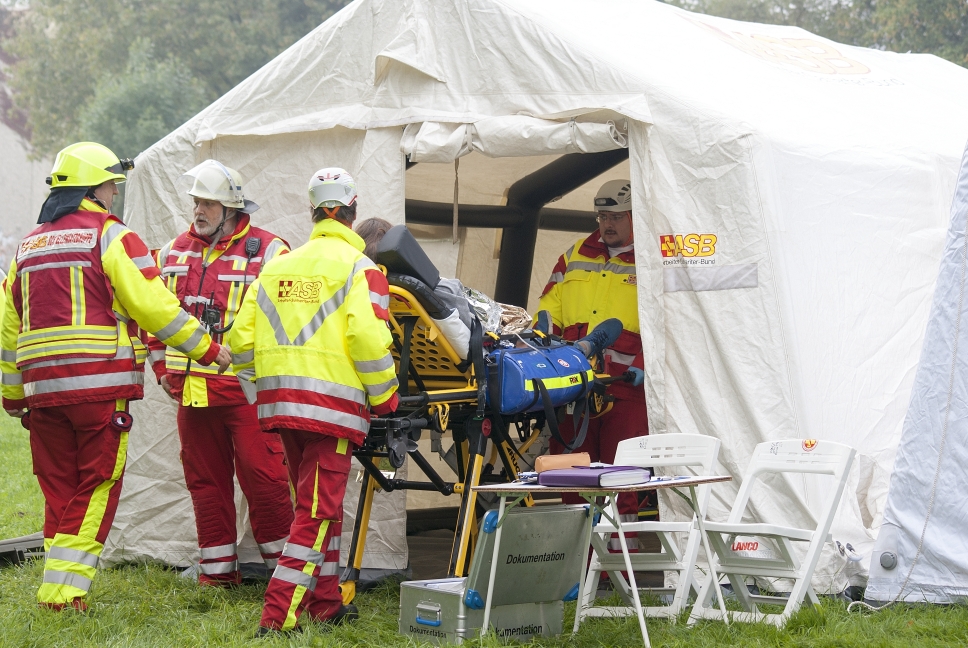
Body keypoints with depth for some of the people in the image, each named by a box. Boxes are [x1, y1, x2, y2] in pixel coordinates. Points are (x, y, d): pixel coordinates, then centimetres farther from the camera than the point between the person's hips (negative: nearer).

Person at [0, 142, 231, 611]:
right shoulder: (111, 236, -3)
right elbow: (154, 306, -8)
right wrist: (209, 349, 1)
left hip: (44, 390, 6)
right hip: (101, 387, -6)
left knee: (58, 488, 13)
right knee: (96, 488, 1)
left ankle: (59, 586, 11)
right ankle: (65, 589, -4)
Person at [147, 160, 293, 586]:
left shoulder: (267, 252, -5)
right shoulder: (174, 253, 13)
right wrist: (162, 367, 15)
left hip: (248, 390, -6)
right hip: (191, 388, 6)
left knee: (263, 476, -7)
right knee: (205, 479, 10)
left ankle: (283, 563, 4)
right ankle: (218, 568, 19)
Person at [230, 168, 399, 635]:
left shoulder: (277, 265, 15)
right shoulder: (357, 267, -4)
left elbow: (242, 336, 11)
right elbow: (368, 340, -14)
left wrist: (261, 383, 24)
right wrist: (384, 398, -2)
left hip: (278, 403, 7)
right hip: (331, 403, -6)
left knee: (317, 503, 19)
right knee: (318, 512, -4)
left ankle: (325, 604, 26)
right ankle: (278, 616, -11)